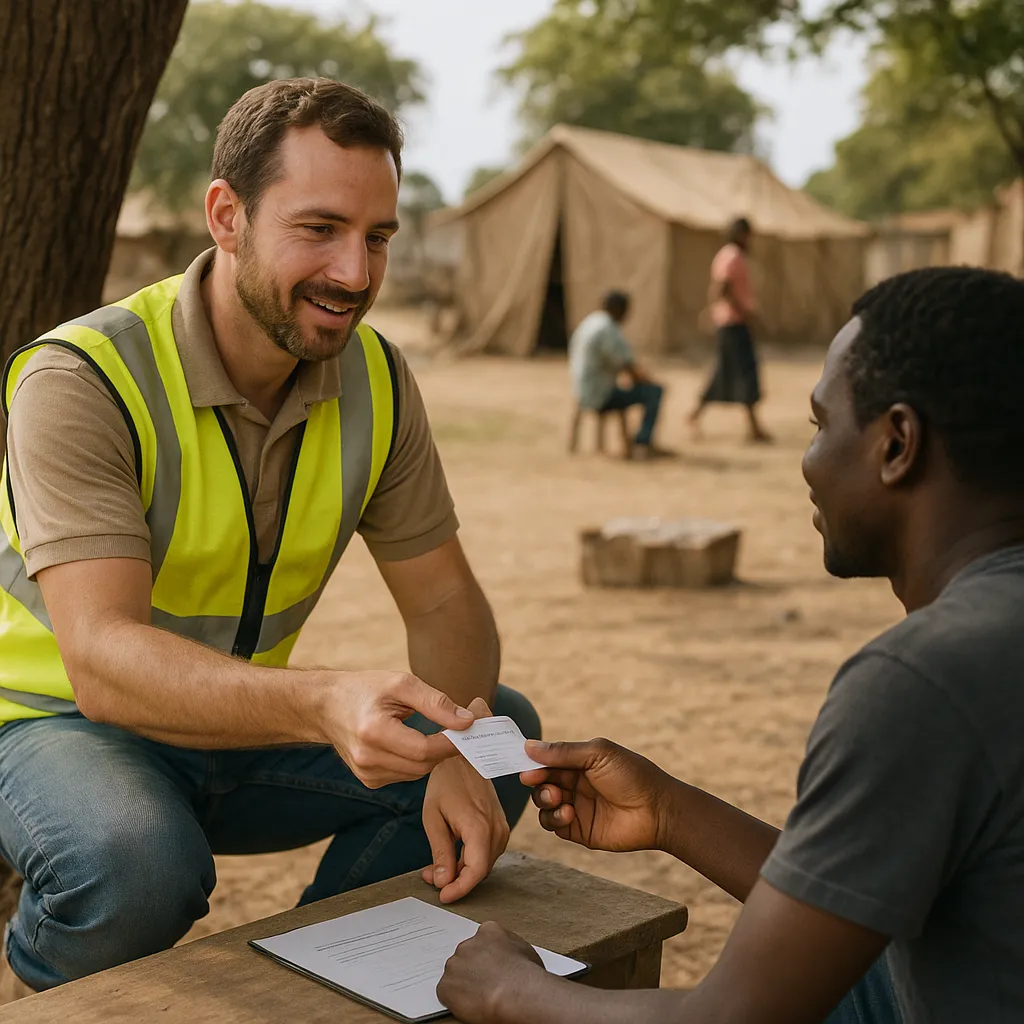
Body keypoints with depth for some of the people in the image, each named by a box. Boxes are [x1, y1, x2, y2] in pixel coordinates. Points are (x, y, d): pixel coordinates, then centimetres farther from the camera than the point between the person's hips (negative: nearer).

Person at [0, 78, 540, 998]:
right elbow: (103, 661, -36)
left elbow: (443, 600, -3)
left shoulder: (377, 381, -7)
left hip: (242, 727, 6)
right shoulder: (83, 380, -25)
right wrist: (325, 704, -53)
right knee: (139, 865, -37)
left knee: (506, 727, -7)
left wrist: (462, 751, -25)